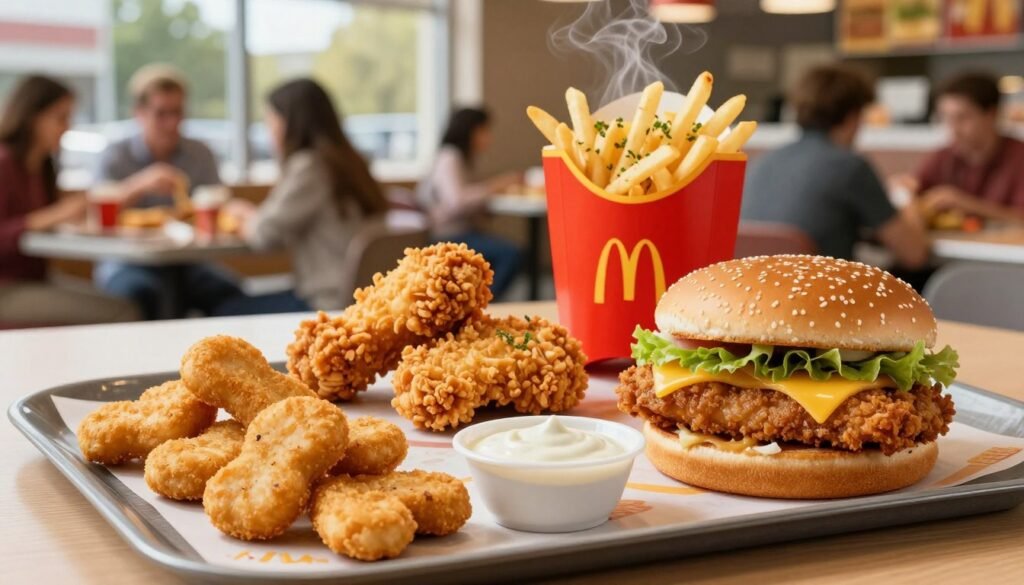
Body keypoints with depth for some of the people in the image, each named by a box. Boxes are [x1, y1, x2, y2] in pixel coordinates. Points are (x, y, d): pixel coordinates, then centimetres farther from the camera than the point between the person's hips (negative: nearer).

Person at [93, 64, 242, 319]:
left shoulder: (200, 154, 13)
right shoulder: (116, 156, 4)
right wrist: (140, 185, -26)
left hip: (186, 263, 3)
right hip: (129, 265, -2)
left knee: (228, 292, -28)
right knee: (142, 294, -37)